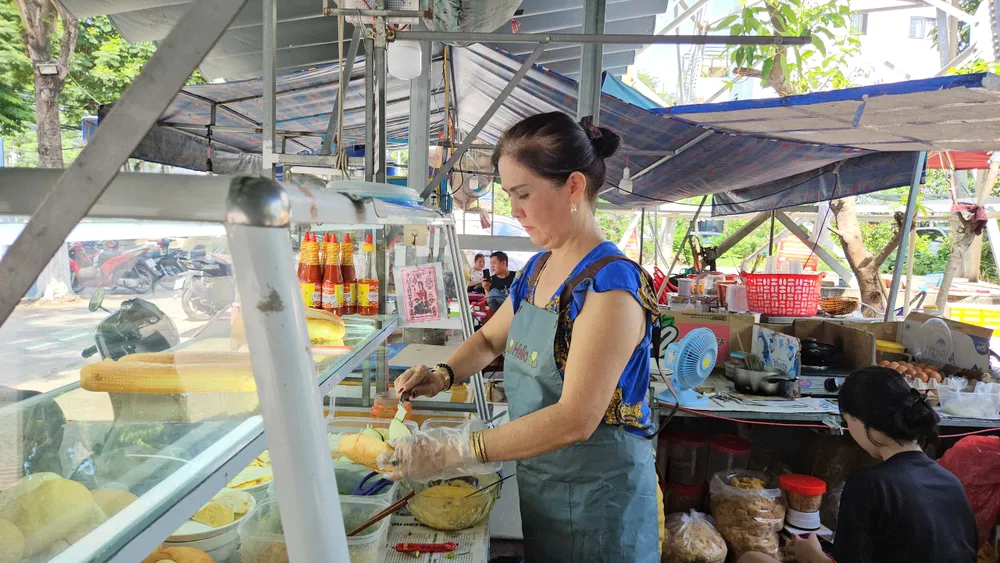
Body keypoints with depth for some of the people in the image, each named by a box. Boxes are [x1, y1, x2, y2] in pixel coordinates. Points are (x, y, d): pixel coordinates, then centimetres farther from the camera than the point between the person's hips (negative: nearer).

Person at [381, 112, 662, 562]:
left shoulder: (610, 286, -23)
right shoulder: (536, 271, 2)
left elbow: (575, 419, -29)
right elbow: (490, 339, 17)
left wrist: (454, 451, -31)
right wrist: (443, 375, -4)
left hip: (596, 491, -7)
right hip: (536, 480, 7)